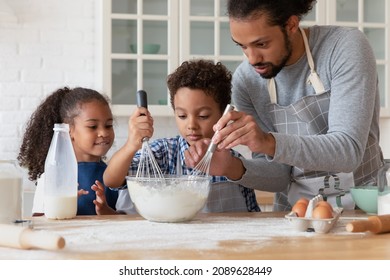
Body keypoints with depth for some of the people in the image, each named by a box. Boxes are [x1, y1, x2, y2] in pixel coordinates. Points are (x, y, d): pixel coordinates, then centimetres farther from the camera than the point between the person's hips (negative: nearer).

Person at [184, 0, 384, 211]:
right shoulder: (245, 80, -4)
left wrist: (269, 143, -34)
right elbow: (279, 176, -1)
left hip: (360, 206, -2)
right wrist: (232, 169, -20)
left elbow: (349, 150, -22)